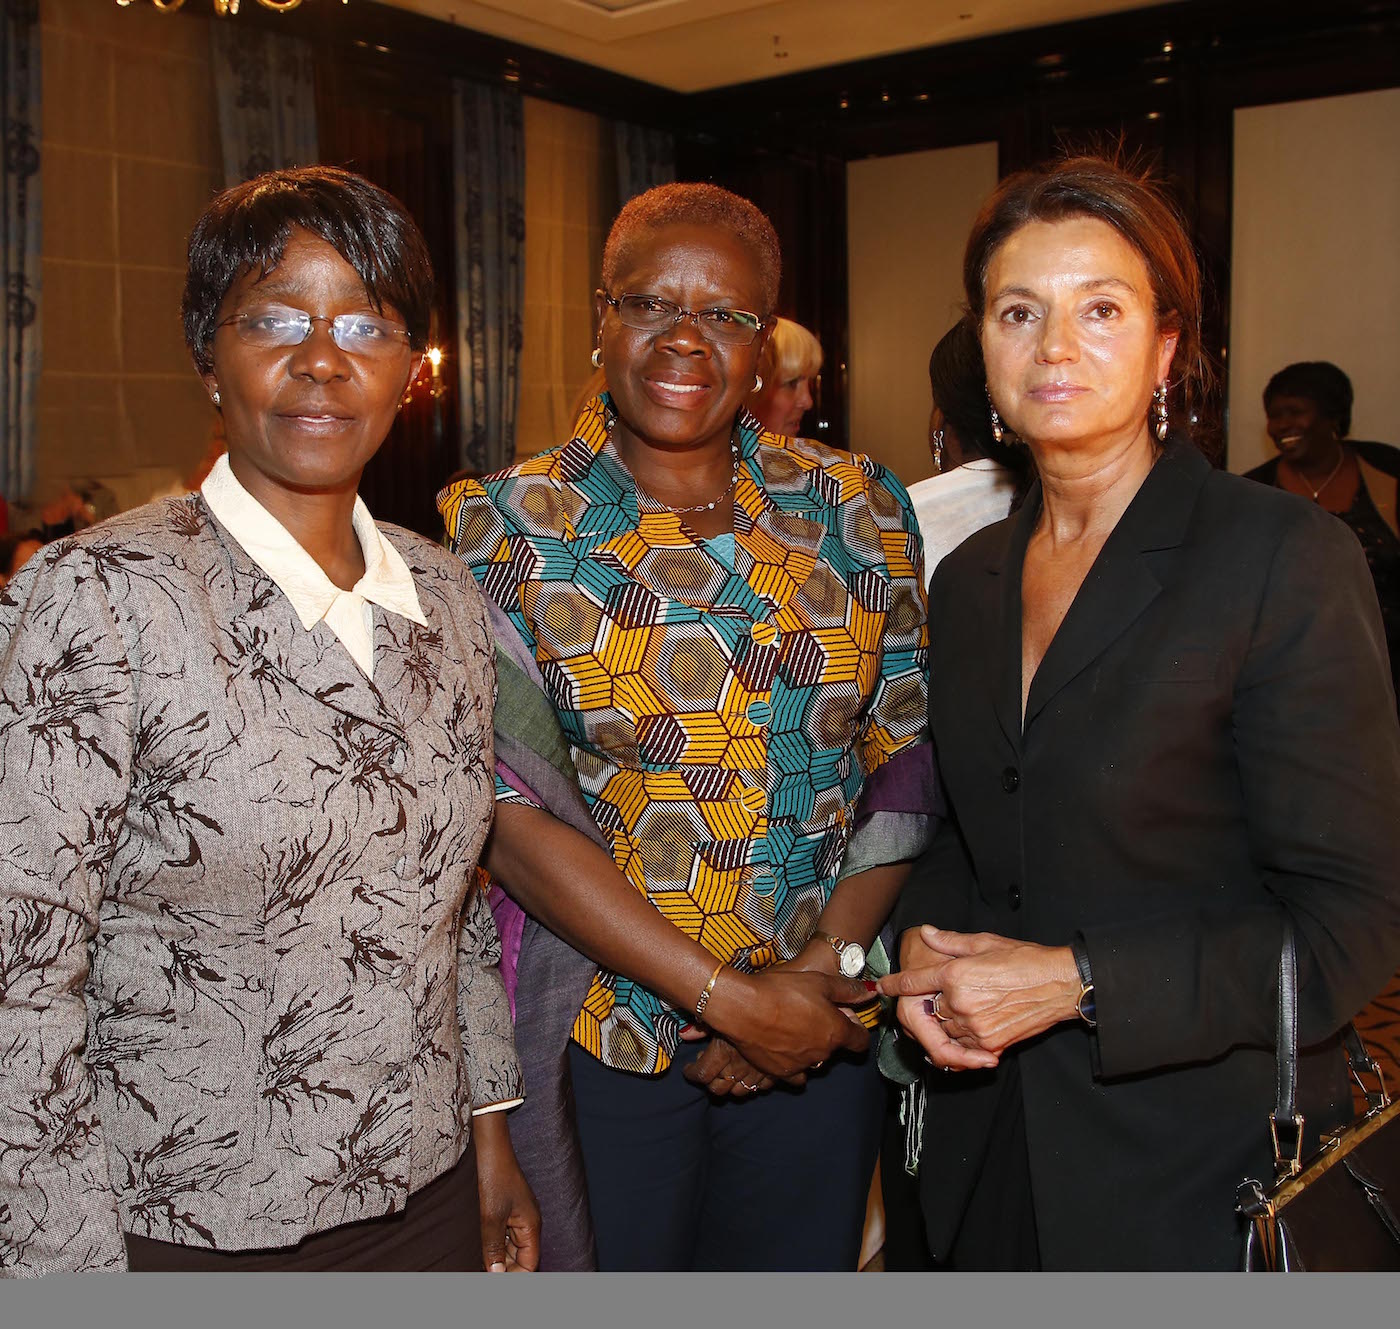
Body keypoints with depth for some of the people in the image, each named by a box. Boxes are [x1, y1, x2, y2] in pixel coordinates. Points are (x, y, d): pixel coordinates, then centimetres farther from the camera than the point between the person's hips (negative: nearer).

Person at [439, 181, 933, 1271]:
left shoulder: (860, 507, 2)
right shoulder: (499, 527, -7)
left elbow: (909, 753, 2)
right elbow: (512, 808, -13)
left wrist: (828, 965, -11)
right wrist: (730, 998, -16)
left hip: (820, 1026, 3)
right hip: (594, 1039, -2)